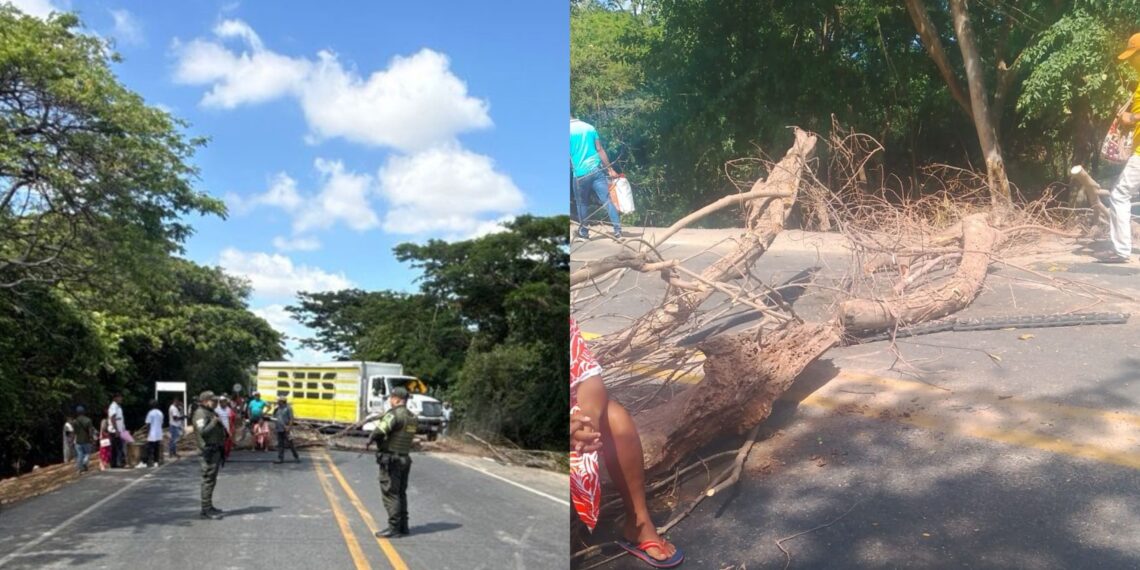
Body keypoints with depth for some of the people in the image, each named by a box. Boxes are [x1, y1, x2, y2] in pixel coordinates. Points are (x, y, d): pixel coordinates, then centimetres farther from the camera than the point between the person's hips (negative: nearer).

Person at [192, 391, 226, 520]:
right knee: (208, 480, -8)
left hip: (215, 450, 10)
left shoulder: (210, 413, 20)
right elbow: (202, 431, -25)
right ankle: (206, 510, -5)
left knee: (211, 480, 15)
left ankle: (209, 506, 23)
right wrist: (214, 422, -20)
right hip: (208, 451, -10)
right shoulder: (201, 413, -12)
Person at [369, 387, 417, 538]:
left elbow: (380, 430, -32)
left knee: (390, 494, -3)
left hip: (390, 459, -9)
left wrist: (371, 439, -13)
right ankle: (403, 526, 22)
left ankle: (394, 527, -2)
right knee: (401, 493, 17)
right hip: (405, 458, 9)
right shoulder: (411, 416, 11)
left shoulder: (394, 414, -17)